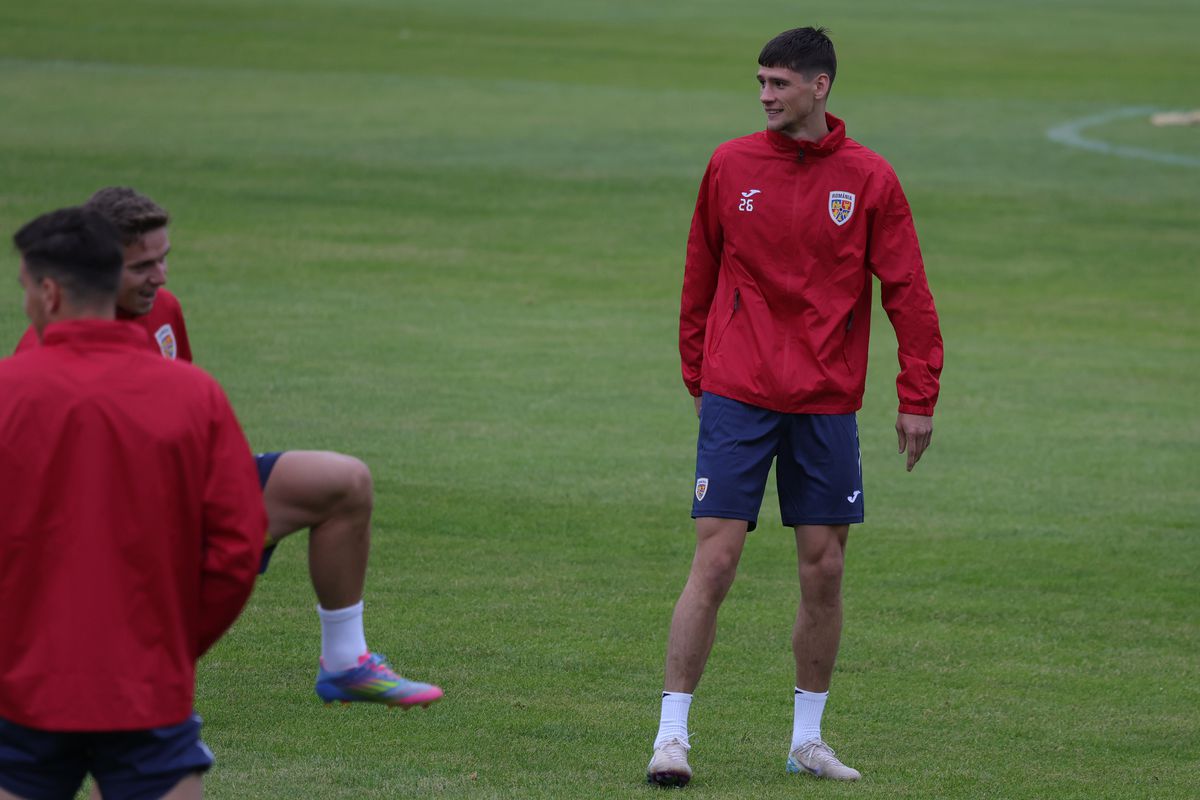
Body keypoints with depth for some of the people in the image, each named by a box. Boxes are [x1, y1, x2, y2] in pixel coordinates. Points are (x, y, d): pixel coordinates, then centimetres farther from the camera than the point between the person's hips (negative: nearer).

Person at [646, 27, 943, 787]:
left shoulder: (869, 180, 0)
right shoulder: (731, 166, 2)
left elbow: (907, 291, 2)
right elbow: (701, 276, 11)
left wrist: (918, 397, -3)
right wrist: (696, 372, 11)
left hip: (826, 404, 1)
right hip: (737, 397, -1)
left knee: (825, 571, 4)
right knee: (714, 563, -7)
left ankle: (808, 738, 17)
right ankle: (673, 734, -2)